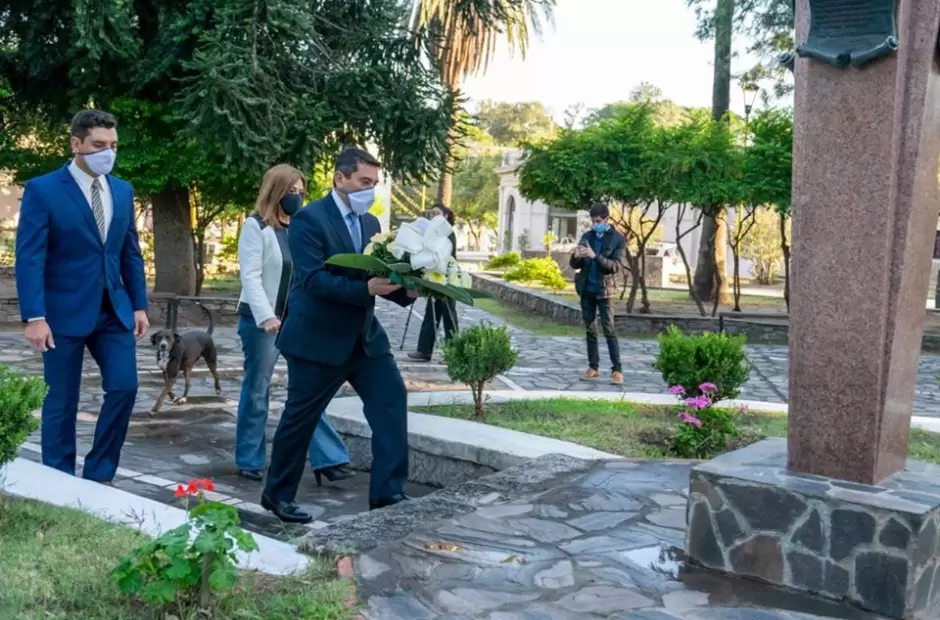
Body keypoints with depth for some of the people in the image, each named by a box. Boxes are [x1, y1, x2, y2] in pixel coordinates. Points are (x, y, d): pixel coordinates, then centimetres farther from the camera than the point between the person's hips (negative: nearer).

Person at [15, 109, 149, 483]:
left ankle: (98, 474, 15)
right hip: (65, 311, -5)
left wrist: (139, 305, 8)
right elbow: (29, 257, -12)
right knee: (61, 403, 5)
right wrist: (34, 316, -19)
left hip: (114, 309, 5)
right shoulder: (42, 190, -8)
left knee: (124, 387, -2)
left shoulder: (123, 191, 9)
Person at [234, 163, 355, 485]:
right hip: (263, 319, -5)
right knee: (257, 389, 5)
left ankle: (327, 459, 1)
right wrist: (266, 316, -23)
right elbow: (250, 276, -13)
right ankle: (249, 461, 16)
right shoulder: (256, 226, -6)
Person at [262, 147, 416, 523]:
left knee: (392, 399, -5)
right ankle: (278, 494, 24)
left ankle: (387, 492, 2)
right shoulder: (309, 219, -13)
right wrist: (366, 288, -33)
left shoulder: (370, 223, 11)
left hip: (364, 334, 7)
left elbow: (377, 276, 8)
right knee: (300, 417, 5)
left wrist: (405, 289, -13)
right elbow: (314, 279, -23)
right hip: (317, 337, -7)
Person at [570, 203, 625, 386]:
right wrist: (577, 256, -16)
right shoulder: (587, 236, 7)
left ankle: (617, 370, -5)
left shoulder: (617, 239, -6)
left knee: (609, 330, -6)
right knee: (590, 329, 8)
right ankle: (593, 367, 13)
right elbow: (575, 265, 7)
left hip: (603, 290, -4)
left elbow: (615, 266, -15)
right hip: (586, 289, 5)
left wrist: (595, 256, -27)